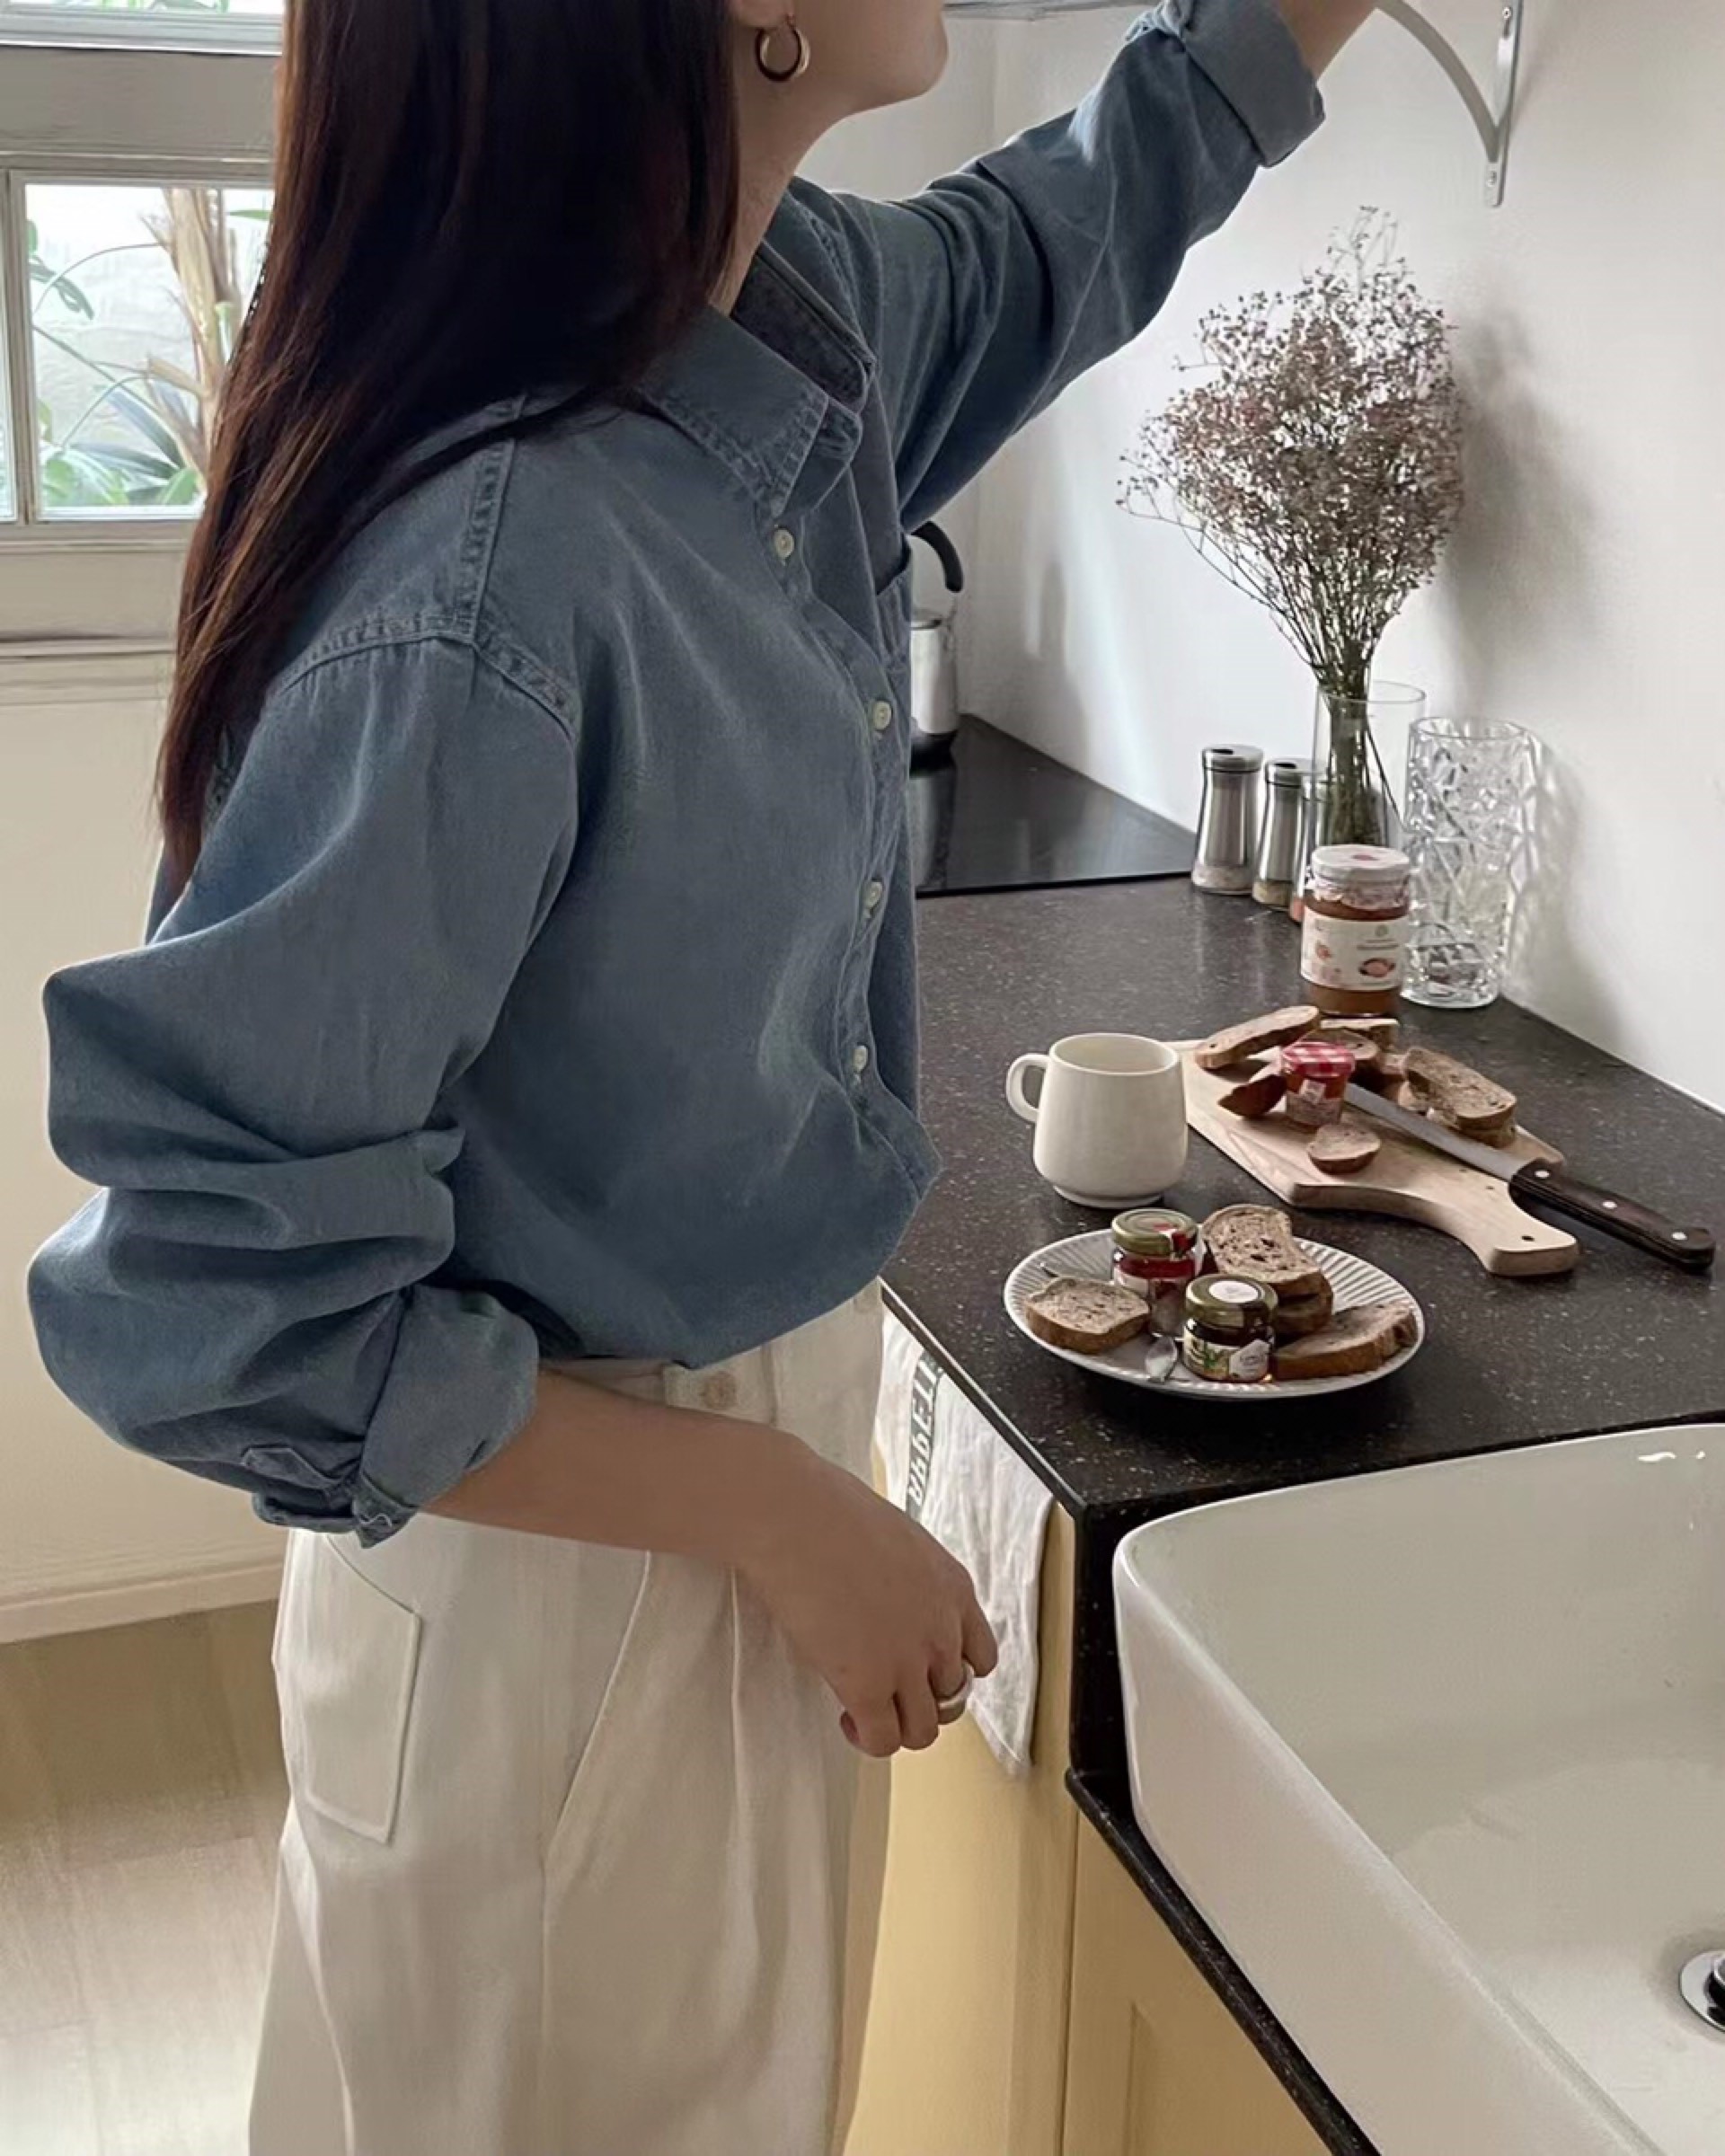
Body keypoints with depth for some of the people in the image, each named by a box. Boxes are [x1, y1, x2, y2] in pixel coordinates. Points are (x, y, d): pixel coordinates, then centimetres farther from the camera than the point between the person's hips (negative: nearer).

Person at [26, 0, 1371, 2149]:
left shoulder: (807, 311, -8)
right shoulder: (487, 583, -32)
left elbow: (1088, 209, 15)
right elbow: (208, 1300, -26)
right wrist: (781, 1513, -20)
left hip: (766, 1444, 7)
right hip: (564, 1550, -7)